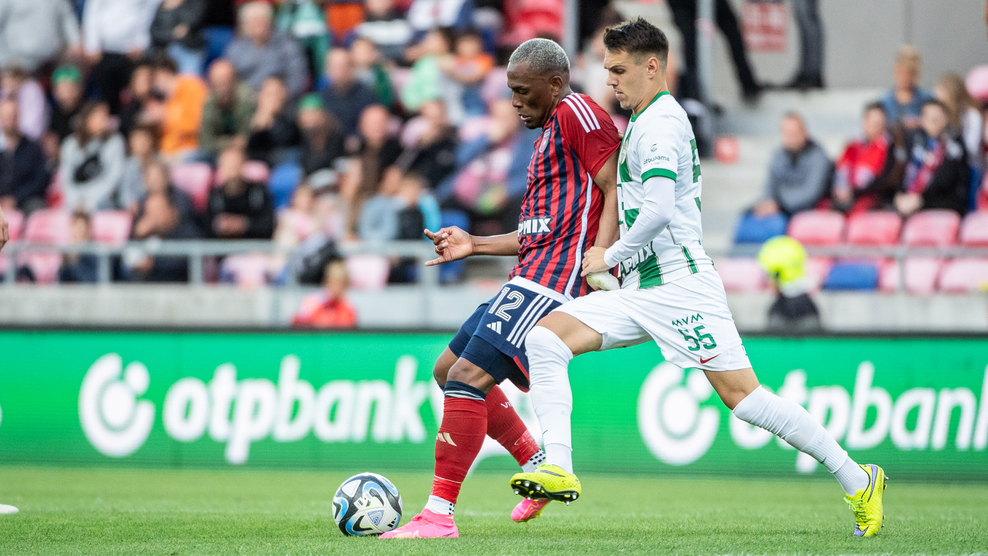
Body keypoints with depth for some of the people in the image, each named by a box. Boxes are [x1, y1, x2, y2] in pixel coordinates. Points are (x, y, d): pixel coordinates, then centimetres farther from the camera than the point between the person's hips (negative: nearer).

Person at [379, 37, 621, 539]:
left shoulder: (576, 113, -7)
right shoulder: (551, 130, 25)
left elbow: (618, 189, -16)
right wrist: (476, 245, 24)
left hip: (551, 282, -11)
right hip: (530, 278, 11)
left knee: (469, 377, -19)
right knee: (448, 370, 16)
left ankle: (439, 513, -18)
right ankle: (538, 466, 22)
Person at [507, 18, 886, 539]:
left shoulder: (658, 125, -12)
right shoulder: (645, 122, 20)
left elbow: (659, 210, -24)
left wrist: (610, 257, -13)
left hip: (679, 284, -10)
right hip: (640, 291, 10)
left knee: (740, 394, -10)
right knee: (545, 338, -9)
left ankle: (857, 480, 0)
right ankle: (558, 468, -20)